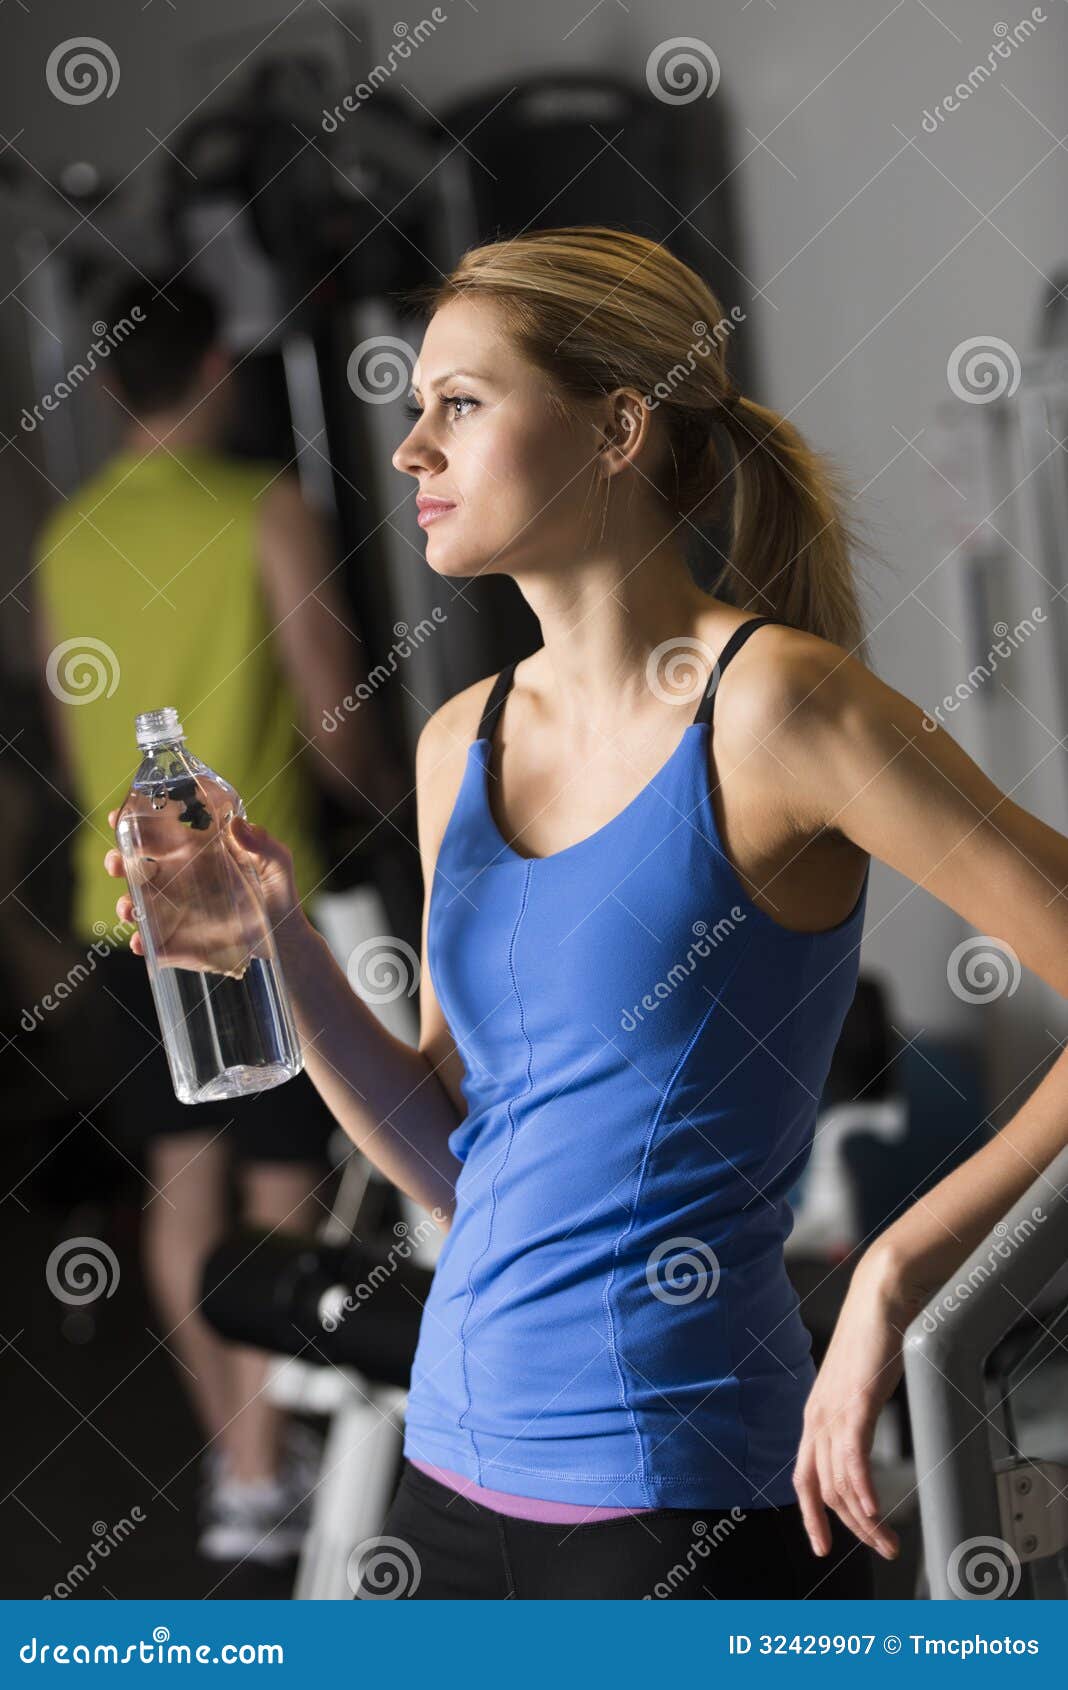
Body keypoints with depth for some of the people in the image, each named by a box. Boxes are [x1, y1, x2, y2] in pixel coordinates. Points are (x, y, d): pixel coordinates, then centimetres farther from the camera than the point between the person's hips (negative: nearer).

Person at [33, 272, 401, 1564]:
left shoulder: (66, 537, 7)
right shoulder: (264, 513, -10)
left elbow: (71, 738, 14)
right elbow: (333, 719, -11)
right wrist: (385, 798, 8)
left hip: (126, 900, 6)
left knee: (180, 1178, 14)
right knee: (279, 1188, -1)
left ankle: (241, 1444, 22)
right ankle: (257, 1482, -4)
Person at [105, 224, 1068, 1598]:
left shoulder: (772, 702, -11)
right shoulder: (461, 744, 10)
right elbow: (461, 1169, 13)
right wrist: (281, 955, 1)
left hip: (687, 1493, -7)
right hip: (460, 1466, 7)